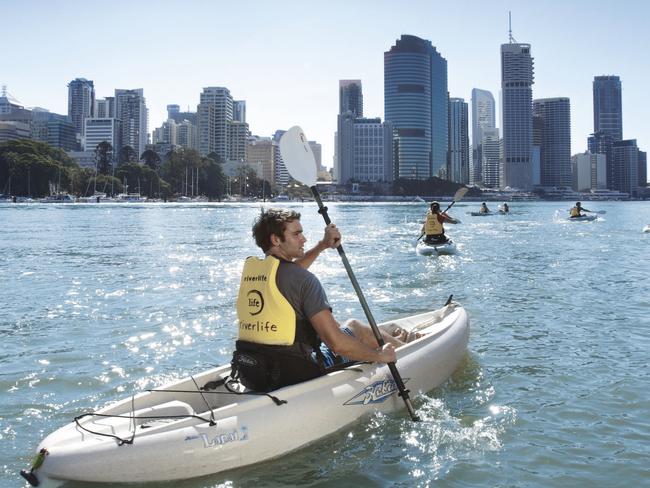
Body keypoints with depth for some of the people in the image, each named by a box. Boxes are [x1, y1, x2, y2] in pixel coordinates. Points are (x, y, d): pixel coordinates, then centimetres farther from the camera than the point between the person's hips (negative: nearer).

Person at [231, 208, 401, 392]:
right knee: (355, 327, 17)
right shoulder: (303, 279, -19)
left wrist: (323, 244, 22)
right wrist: (379, 355, -8)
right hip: (298, 376, -7)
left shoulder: (249, 268, 3)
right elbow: (336, 343, -23)